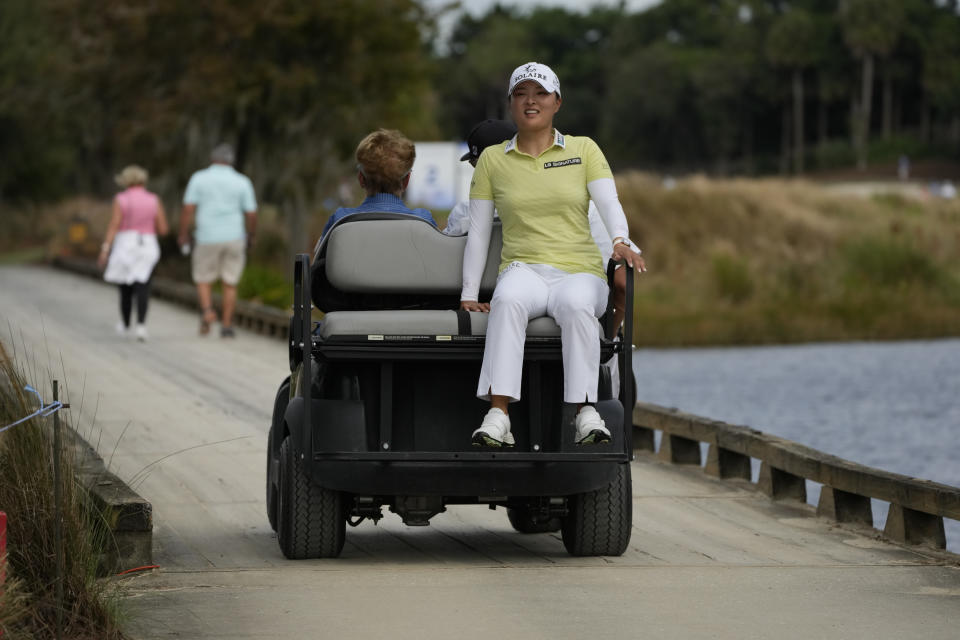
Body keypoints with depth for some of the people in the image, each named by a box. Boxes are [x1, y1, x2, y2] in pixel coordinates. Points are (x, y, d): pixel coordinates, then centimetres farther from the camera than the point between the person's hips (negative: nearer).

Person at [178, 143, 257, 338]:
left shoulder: (199, 178, -2)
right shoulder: (242, 182, 0)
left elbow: (188, 209, -9)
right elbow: (251, 214, -1)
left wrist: (183, 235, -1)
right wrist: (251, 237, 15)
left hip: (207, 240, -1)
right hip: (234, 239, 1)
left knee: (203, 281, 13)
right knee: (230, 284, 9)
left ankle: (207, 311, -12)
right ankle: (227, 326, 5)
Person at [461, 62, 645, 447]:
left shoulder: (584, 150, 13)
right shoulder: (492, 159, 15)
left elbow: (610, 204, -1)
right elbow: (478, 232, 12)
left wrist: (621, 241, -23)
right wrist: (468, 294, 3)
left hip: (579, 270, 0)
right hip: (523, 268, 0)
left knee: (577, 304, -38)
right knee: (508, 300, -38)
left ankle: (586, 414, -41)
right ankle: (497, 416, -48)